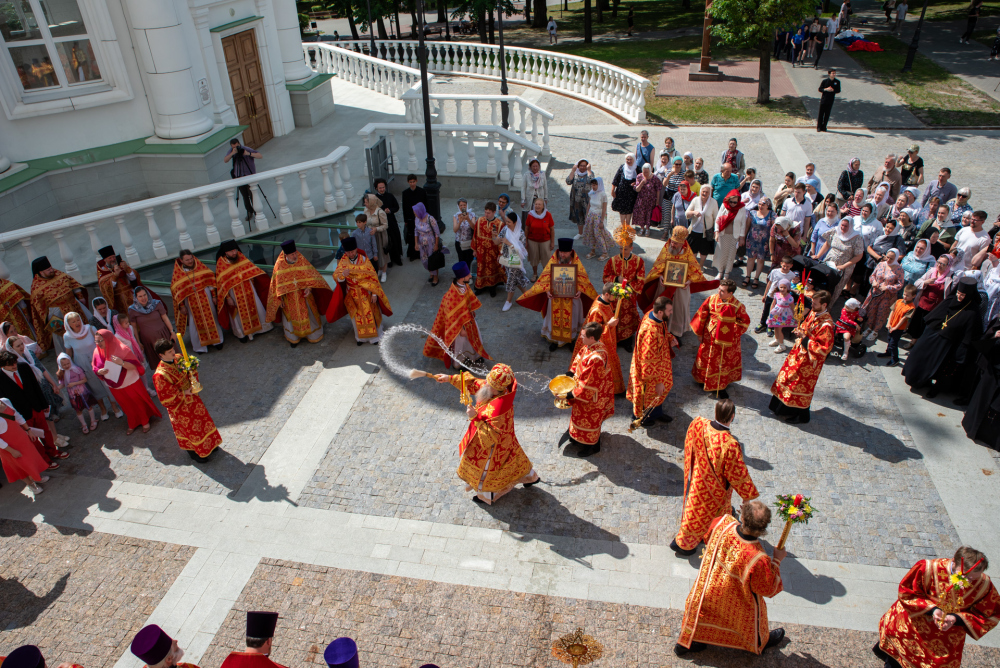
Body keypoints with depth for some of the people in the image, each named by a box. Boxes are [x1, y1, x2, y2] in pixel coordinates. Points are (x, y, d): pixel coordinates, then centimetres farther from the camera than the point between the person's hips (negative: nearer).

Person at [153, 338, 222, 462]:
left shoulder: (178, 359, -13)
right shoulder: (160, 375, -32)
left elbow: (191, 371, 5)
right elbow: (166, 398, -25)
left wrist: (193, 377, -16)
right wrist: (184, 393, -22)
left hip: (192, 397, 7)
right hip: (180, 406, -7)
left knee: (202, 418, 24)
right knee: (189, 429, 14)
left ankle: (209, 445, 49)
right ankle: (194, 452, 40)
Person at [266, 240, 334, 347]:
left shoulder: (302, 260, -16)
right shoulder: (279, 264, -16)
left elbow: (310, 275, -11)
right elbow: (278, 283, -6)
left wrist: (309, 287, -27)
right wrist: (280, 298, -4)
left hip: (303, 294, 0)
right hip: (289, 297, 0)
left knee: (308, 314, 15)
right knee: (291, 317, 15)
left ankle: (313, 334, 37)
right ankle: (293, 338, 36)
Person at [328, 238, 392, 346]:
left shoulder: (364, 260, -14)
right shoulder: (343, 261, -9)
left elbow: (373, 277, -10)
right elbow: (336, 276, -16)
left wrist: (374, 294, -11)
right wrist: (343, 275, -40)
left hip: (366, 292, -1)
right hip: (352, 293, 2)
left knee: (370, 314, 7)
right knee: (356, 316, 11)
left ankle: (373, 336, 25)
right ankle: (360, 336, 31)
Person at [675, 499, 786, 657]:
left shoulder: (723, 522, -32)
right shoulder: (758, 560, -42)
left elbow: (707, 537, -5)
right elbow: (767, 589, -21)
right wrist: (776, 561, -11)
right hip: (736, 604, -3)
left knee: (700, 610, 30)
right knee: (751, 617, 31)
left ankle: (685, 642, 50)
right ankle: (759, 642, 61)